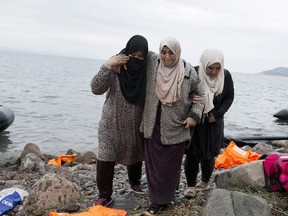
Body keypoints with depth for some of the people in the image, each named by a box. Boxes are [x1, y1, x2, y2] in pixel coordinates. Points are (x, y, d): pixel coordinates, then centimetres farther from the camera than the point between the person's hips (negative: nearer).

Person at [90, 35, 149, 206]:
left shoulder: (146, 70, -7)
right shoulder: (115, 67, -13)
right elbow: (96, 89, -20)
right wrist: (107, 66, -29)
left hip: (136, 124, 3)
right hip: (112, 124, -2)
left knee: (135, 155, 19)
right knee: (106, 158, -5)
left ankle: (135, 182, 44)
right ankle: (105, 195, 11)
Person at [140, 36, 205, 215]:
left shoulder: (188, 72, -9)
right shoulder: (152, 63, -5)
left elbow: (201, 95, 3)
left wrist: (194, 115, -7)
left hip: (176, 127, -2)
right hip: (153, 125, 2)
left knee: (171, 164, 8)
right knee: (154, 164, 8)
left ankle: (168, 196, 26)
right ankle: (158, 200, 24)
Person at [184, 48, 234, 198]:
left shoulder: (226, 76, -7)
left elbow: (229, 98, 3)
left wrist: (217, 114, -10)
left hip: (213, 123, 2)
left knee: (208, 155, 11)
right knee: (192, 154, -3)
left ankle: (205, 181, 34)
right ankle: (191, 185, 15)